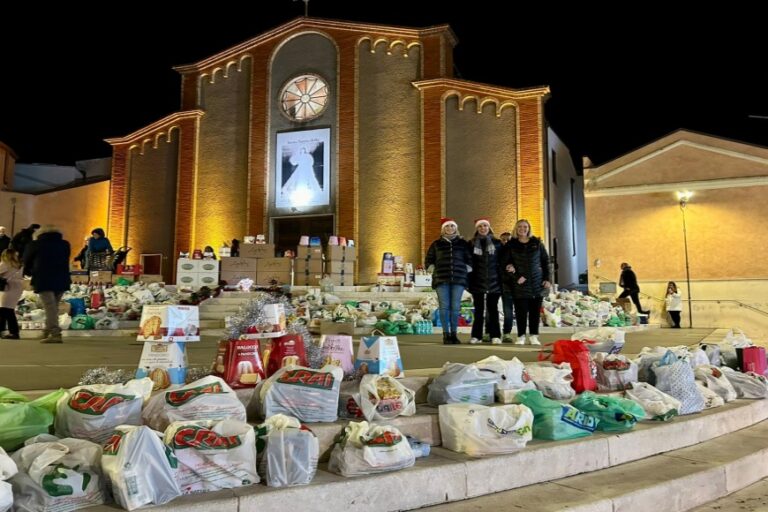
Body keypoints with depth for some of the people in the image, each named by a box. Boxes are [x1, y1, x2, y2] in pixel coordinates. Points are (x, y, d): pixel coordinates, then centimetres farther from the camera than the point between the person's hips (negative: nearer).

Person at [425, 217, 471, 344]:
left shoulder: (462, 243, 13)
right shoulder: (436, 244, 12)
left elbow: (469, 260, 15)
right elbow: (428, 261, 15)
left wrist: (464, 272, 5)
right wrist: (435, 271, 5)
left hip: (458, 279, 0)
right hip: (441, 280, 0)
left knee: (455, 307, -2)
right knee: (444, 307, -5)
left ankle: (454, 334, 7)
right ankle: (446, 334, 0)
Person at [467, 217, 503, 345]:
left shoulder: (496, 243, 7)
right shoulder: (472, 244, 6)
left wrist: (501, 280, -1)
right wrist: (469, 280, -2)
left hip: (493, 282, 0)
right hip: (477, 282, 0)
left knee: (493, 309, 2)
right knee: (478, 310, 5)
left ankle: (495, 335, 5)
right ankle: (476, 335, 10)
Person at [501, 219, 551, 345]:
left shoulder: (537, 243, 7)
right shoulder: (511, 245, 3)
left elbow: (545, 260, 10)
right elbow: (504, 263, 1)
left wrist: (547, 278, 3)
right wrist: (516, 276, -7)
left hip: (537, 282, 2)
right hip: (519, 284, -2)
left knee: (535, 310, 4)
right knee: (521, 310, -2)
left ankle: (534, 336, 13)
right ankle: (521, 336, 7)